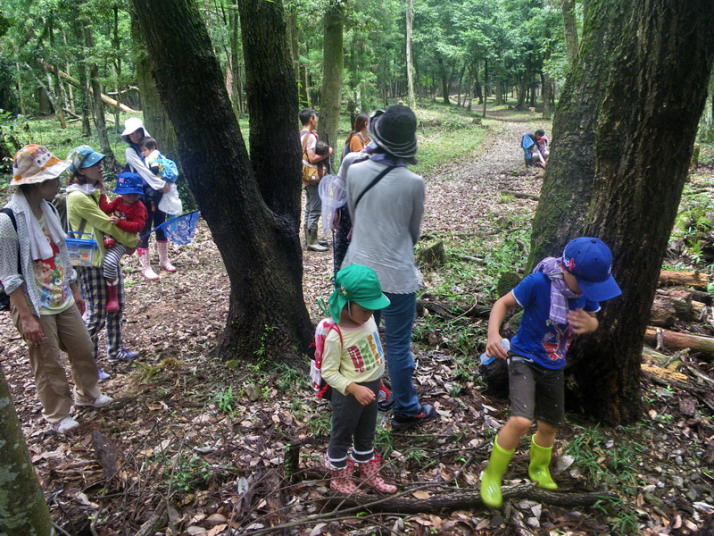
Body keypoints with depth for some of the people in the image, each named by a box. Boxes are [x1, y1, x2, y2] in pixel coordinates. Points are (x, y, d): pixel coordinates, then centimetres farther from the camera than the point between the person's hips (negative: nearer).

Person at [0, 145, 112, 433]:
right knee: (48, 365, 9)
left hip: (63, 300, 7)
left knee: (83, 349, 18)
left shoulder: (48, 209, 1)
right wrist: (27, 317, -19)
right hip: (35, 308, -7)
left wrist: (75, 291, 16)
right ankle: (58, 416, 29)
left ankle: (88, 393, 43)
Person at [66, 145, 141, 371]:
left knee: (116, 307, 18)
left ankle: (115, 350, 35)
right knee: (96, 315, -1)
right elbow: (106, 225, -16)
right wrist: (133, 241, -5)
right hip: (91, 262, -9)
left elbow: (107, 220, 10)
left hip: (109, 256, 9)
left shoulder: (95, 191, 9)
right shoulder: (77, 197, -19)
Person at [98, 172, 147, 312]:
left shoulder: (139, 207, -9)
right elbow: (105, 209, 2)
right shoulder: (118, 201, 9)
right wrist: (102, 194, -5)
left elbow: (138, 226, -20)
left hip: (124, 241, -8)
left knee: (109, 261, -26)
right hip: (110, 237, 8)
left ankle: (113, 297, -15)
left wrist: (119, 222, -29)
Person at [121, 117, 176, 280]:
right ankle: (145, 267, 6)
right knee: (145, 230, -1)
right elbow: (143, 170, -15)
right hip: (144, 195, -5)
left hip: (159, 193, 5)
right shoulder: (130, 151, -5)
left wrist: (167, 183, -8)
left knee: (161, 226, 14)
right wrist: (161, 185, -20)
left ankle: (164, 260, 29)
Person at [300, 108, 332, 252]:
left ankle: (309, 239, 23)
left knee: (309, 208, 15)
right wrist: (327, 153, -12)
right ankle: (312, 242, -2)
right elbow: (312, 158, -23)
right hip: (313, 177, -10)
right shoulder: (310, 136, -17)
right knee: (315, 209, -6)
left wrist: (323, 152, 13)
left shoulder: (301, 135, 12)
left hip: (307, 177, 10)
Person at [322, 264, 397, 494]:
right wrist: (354, 389, -32)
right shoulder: (336, 337, -29)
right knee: (342, 436, 17)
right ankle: (339, 477, 40)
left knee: (366, 434, 26)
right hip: (349, 394, -7)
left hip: (371, 388, 7)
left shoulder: (368, 319, -8)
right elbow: (328, 372, -23)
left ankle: (367, 473, 47)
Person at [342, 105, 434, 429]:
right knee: (398, 346, 8)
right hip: (396, 275, -4)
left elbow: (353, 217, 7)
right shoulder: (413, 183, -14)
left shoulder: (354, 171, -6)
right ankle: (406, 411, 24)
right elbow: (414, 232, 1)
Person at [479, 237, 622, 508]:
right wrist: (493, 334, -34)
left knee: (550, 424, 18)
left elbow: (593, 320, 8)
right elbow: (503, 303, -17)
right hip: (525, 358, -6)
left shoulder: (588, 288, -9)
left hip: (554, 366, 6)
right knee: (521, 421, -23)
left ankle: (539, 468, 51)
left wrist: (589, 323, -18)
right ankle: (492, 476, 3)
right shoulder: (539, 282, -27)